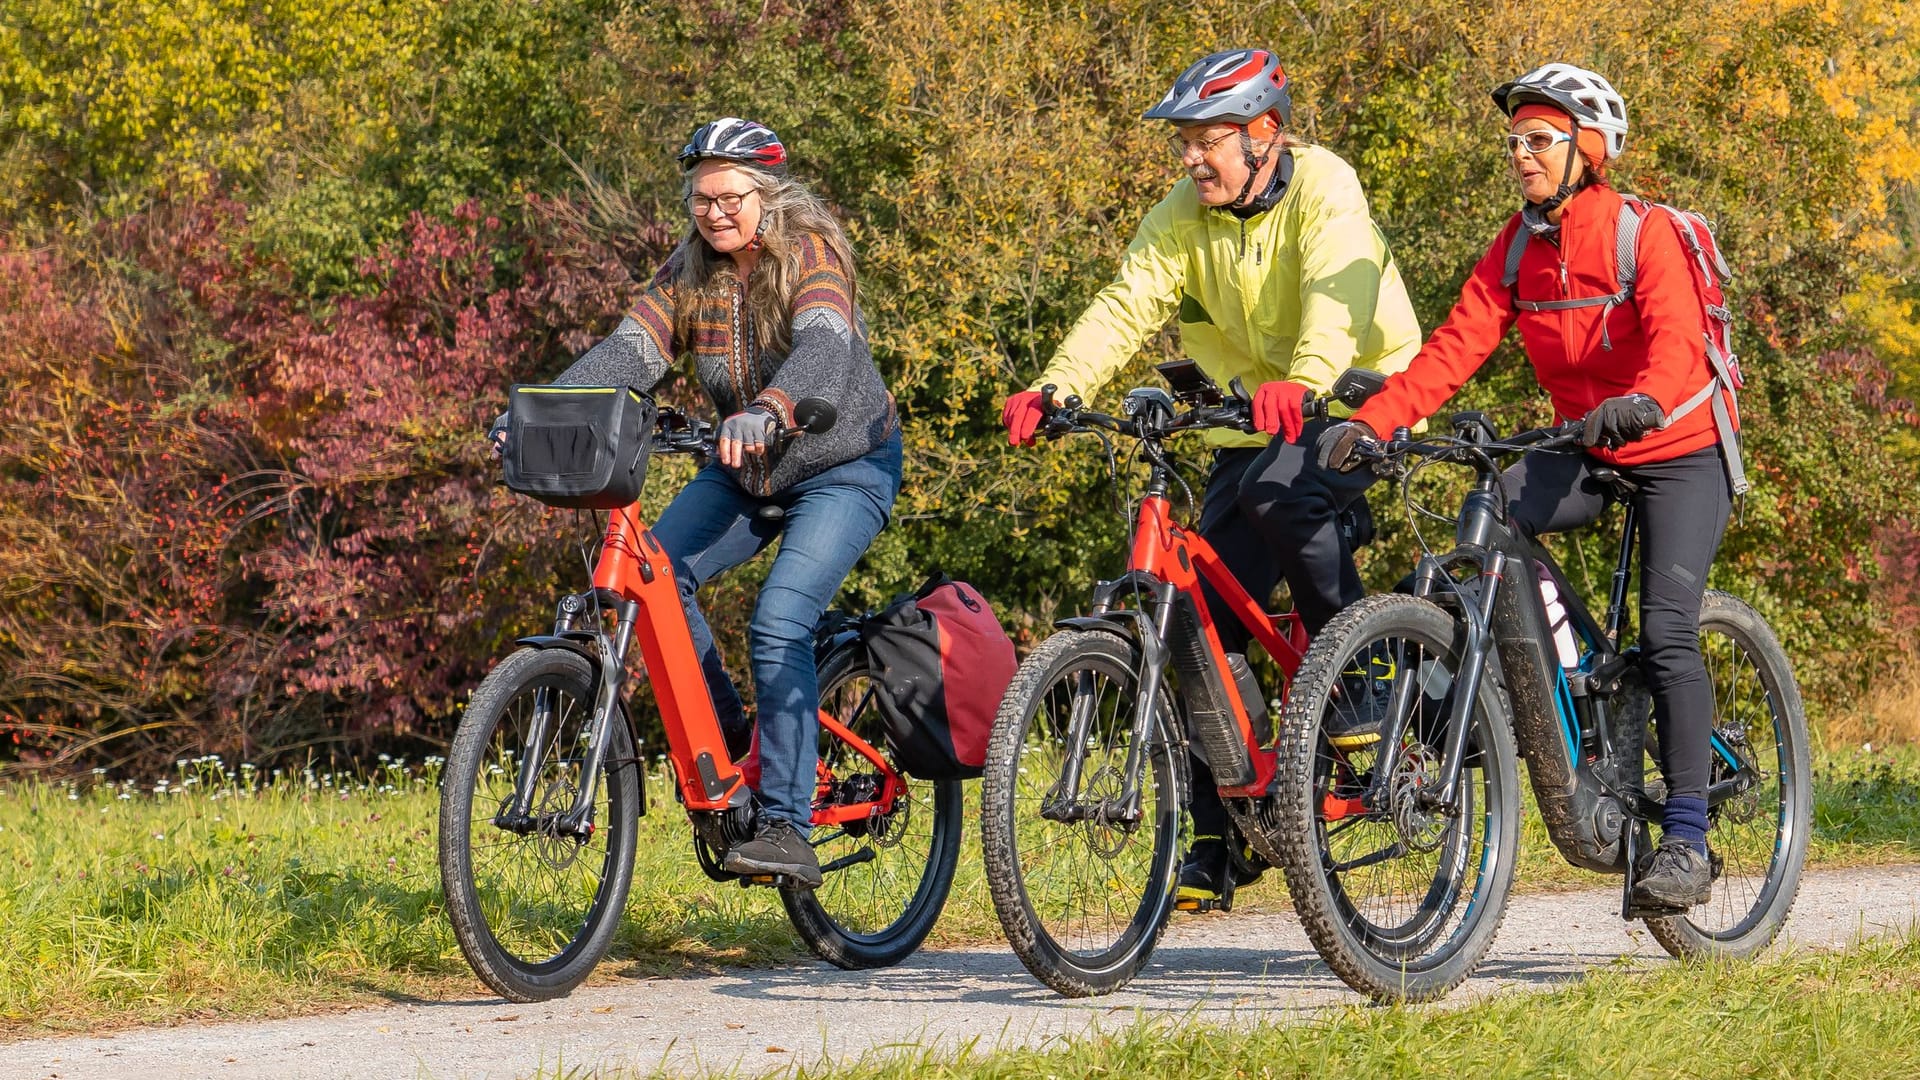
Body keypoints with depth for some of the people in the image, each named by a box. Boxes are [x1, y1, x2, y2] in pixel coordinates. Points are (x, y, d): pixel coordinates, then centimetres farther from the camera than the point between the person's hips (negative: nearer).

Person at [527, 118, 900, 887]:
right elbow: (630, 351, -15)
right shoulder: (690, 273, -3)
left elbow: (823, 348, -39)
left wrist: (767, 409, -60)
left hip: (845, 467, -6)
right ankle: (724, 737, 3)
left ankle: (788, 830, -22)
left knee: (779, 622, -24)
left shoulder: (812, 257, -20)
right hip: (747, 472, 6)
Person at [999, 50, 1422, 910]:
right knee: (1211, 619, -3)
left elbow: (1340, 293, -35)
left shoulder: (1323, 189, -17)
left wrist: (1304, 382, -55)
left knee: (1278, 491, -37)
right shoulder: (1183, 218, -3)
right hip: (1252, 424, 6)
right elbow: (1125, 307, -16)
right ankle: (1215, 838, 4)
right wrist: (1055, 389, -34)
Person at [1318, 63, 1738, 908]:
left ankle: (1686, 841, -12)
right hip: (1585, 452, 5)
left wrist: (1642, 402, -55)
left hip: (1679, 452, -5)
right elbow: (1456, 345, -9)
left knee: (1666, 631, -17)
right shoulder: (1517, 248, -1)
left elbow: (1676, 338, -32)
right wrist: (1372, 420, -24)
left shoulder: (1647, 234, -17)